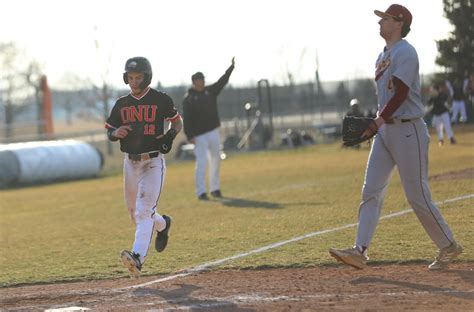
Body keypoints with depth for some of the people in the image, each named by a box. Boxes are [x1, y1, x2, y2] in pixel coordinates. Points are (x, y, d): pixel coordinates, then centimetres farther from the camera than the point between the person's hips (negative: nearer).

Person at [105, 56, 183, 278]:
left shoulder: (161, 100, -2)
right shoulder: (121, 104, 8)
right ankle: (162, 225, 46)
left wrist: (170, 135, -12)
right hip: (130, 163, 5)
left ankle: (138, 257, -31)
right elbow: (109, 133, 12)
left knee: (144, 210, -20)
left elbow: (177, 122, 10)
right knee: (135, 214, 15)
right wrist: (116, 133, -12)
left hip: (153, 162, -5)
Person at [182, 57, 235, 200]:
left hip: (214, 132, 6)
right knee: (201, 162, -9)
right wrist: (189, 136, -19)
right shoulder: (188, 99, -9)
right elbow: (186, 119, -12)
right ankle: (201, 192, -8)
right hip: (199, 135, -6)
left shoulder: (210, 91, 8)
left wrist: (232, 67, -6)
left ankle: (215, 188, 20)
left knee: (216, 161, 10)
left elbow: (223, 81, 4)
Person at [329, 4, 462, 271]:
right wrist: (376, 125, 10)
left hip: (408, 130, -9)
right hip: (386, 131, 9)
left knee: (418, 196, -4)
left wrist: (377, 123, -23)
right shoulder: (383, 56, 17)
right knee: (371, 191, -2)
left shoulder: (405, 53, -12)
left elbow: (400, 93, -20)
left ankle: (449, 247, 11)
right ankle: (361, 251, -7)